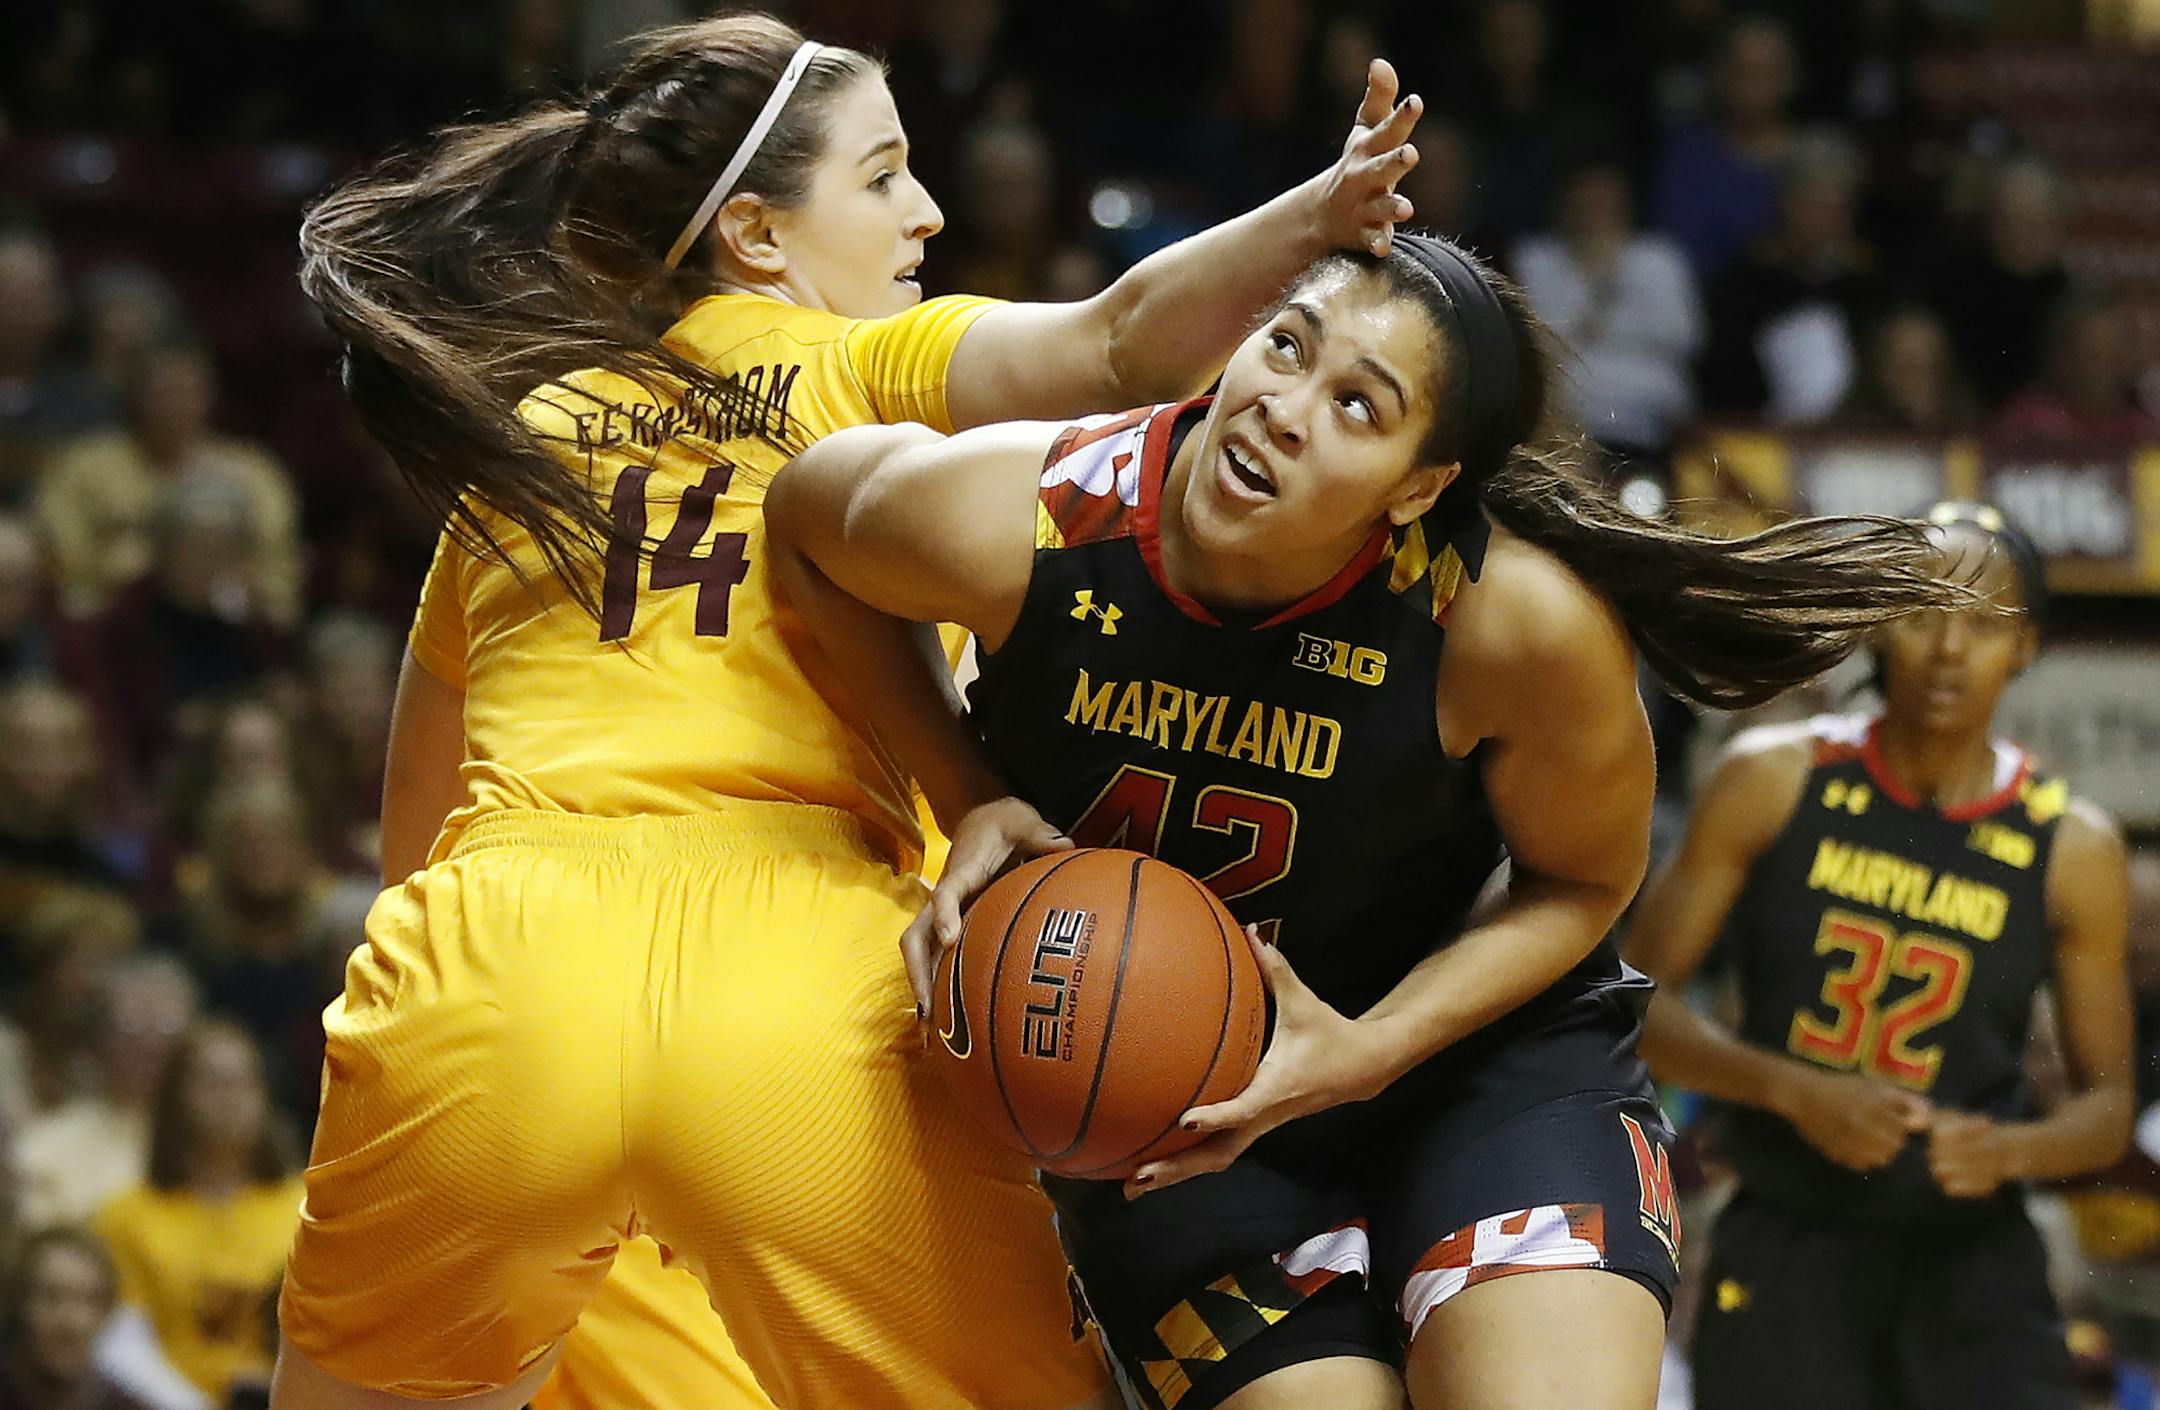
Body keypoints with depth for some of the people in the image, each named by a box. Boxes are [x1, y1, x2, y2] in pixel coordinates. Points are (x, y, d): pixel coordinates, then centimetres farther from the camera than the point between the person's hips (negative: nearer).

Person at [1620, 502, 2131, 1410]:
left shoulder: (2073, 849, -1)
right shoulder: (1774, 781, -3)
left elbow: (2109, 1105, 5)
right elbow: (1642, 999, -2)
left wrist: (2011, 1149, -17)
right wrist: (1791, 1091, -17)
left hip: (1972, 1257, 0)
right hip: (1785, 1246, 0)